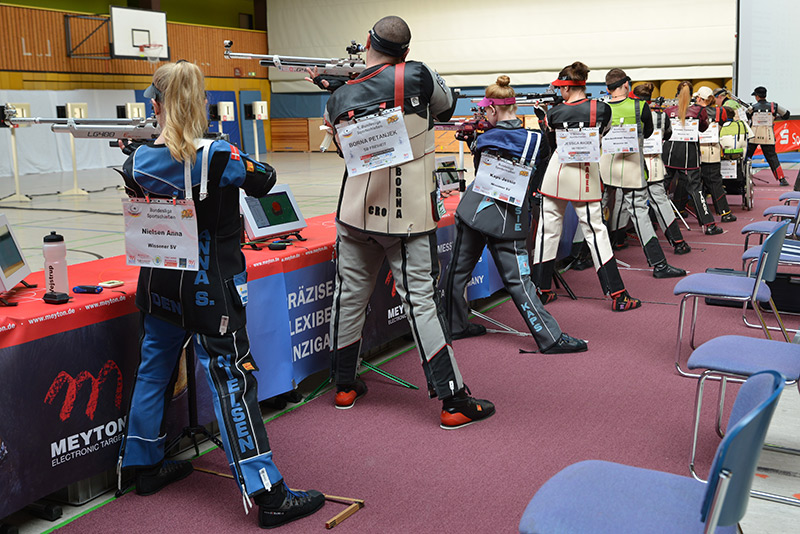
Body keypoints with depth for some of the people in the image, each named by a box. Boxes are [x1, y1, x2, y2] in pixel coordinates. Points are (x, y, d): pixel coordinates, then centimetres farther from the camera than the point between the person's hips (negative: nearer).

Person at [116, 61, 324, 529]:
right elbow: (265, 181, -2)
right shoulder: (218, 157, -19)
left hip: (161, 288, 5)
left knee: (154, 371, 20)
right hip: (212, 292, -5)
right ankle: (268, 495, 0)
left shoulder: (140, 162, -4)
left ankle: (147, 467, 36)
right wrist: (253, 165, 17)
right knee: (232, 383, -3)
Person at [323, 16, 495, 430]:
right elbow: (446, 107, 8)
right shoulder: (416, 77, -11)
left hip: (355, 216, 4)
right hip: (407, 218, -4)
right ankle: (453, 402, 1)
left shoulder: (340, 98, 1)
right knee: (422, 302, -3)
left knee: (349, 297, 15)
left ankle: (344, 386, 28)